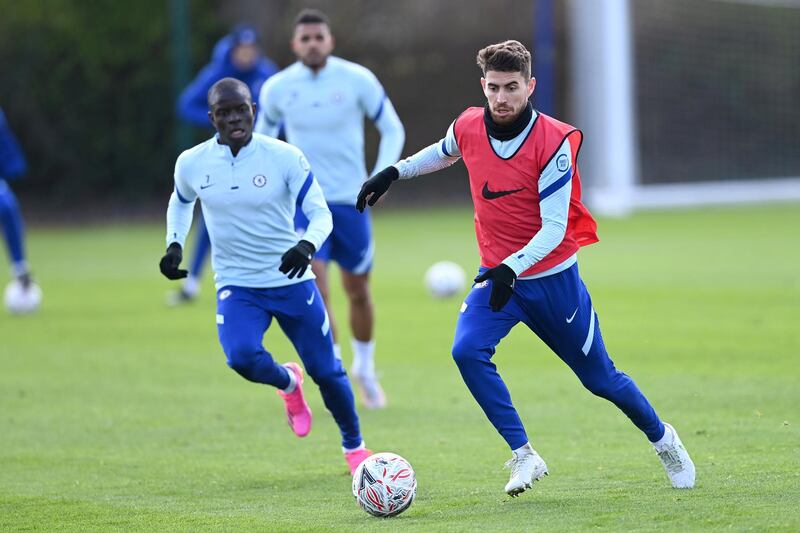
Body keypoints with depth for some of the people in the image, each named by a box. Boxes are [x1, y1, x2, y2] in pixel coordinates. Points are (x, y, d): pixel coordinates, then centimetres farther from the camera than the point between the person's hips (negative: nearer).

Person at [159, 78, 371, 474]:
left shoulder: (284, 157, -13)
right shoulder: (192, 164, -5)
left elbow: (320, 213, -11)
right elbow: (181, 202, 18)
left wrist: (307, 245, -32)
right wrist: (174, 244, 2)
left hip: (292, 281, -1)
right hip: (237, 287, 1)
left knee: (326, 370, 5)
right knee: (242, 357, -27)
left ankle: (354, 445, 32)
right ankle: (288, 383, 9)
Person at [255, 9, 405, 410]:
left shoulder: (357, 79, -7)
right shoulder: (277, 88, -3)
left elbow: (392, 129, 2)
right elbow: (262, 137, 14)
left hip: (350, 200, 0)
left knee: (358, 290, 10)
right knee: (315, 286, -17)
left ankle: (365, 369, 32)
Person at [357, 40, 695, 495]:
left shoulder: (554, 143, -22)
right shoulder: (468, 128, -7)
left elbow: (554, 228, -24)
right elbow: (444, 152, 21)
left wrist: (511, 268, -36)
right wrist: (393, 173, 16)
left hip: (553, 278, -4)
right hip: (497, 275, 4)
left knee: (600, 378, 8)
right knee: (468, 351, -24)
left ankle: (663, 440, 37)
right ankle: (524, 456, -15)